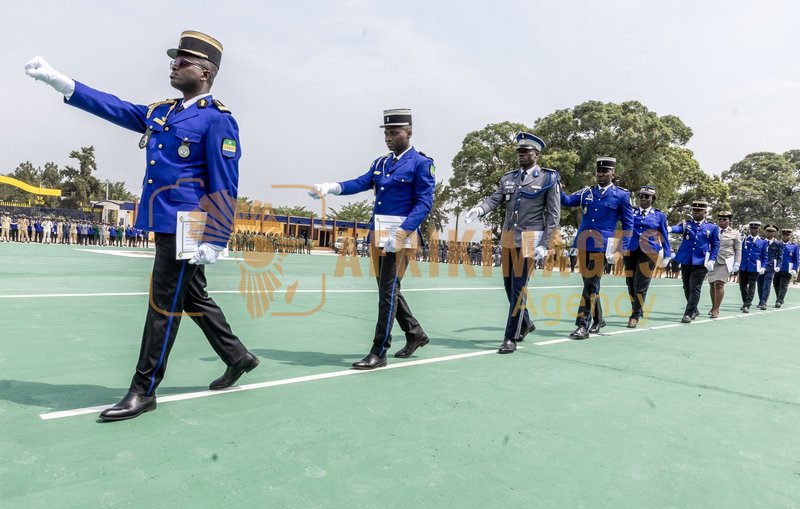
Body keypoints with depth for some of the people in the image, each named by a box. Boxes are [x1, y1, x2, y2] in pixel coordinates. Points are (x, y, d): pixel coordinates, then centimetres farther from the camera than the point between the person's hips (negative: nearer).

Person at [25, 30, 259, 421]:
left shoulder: (217, 119, -10)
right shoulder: (160, 112, 16)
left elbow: (224, 186, -15)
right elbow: (114, 108, 18)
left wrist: (213, 241, -19)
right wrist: (58, 80, 10)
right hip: (166, 225, 8)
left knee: (163, 305, -2)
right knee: (193, 300, 15)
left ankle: (144, 390, 10)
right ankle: (238, 356, 30)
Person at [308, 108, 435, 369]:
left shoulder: (421, 163, -3)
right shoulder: (380, 163, 17)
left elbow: (424, 202, -12)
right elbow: (360, 183, 4)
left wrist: (402, 231, -24)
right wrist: (330, 187, -14)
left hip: (401, 234, -7)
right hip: (377, 233, 7)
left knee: (389, 290, -7)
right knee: (387, 289, 14)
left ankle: (379, 353, 1)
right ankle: (415, 334, 32)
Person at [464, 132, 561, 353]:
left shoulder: (549, 179, 0)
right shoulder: (508, 178, 13)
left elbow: (554, 215, -3)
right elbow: (494, 199, 1)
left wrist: (544, 244, -11)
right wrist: (478, 210, -21)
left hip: (530, 239, -5)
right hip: (508, 237, 5)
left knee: (519, 286, -6)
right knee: (509, 284, 12)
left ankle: (511, 337, 2)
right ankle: (525, 323, 35)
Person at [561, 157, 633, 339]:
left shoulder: (621, 195, 4)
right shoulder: (586, 192, 14)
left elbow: (628, 224, 5)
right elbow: (566, 201, 7)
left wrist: (623, 249, -1)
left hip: (602, 244, -4)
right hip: (583, 242, 4)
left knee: (591, 284, -8)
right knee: (590, 283, 11)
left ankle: (583, 325, -4)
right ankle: (598, 320, 26)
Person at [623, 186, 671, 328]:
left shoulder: (659, 215, 7)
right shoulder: (631, 213, 10)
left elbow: (664, 236, 10)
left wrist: (667, 255, 8)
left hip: (649, 253, -2)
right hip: (630, 251, 2)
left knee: (641, 285, -7)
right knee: (631, 284, 6)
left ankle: (635, 315, 3)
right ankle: (637, 310, 25)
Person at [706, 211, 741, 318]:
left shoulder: (735, 233, 6)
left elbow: (738, 250, 6)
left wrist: (737, 264, -1)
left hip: (726, 262, -2)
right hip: (712, 261, 3)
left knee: (719, 284, -12)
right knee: (712, 285, 7)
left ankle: (716, 309, -7)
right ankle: (713, 307, 20)